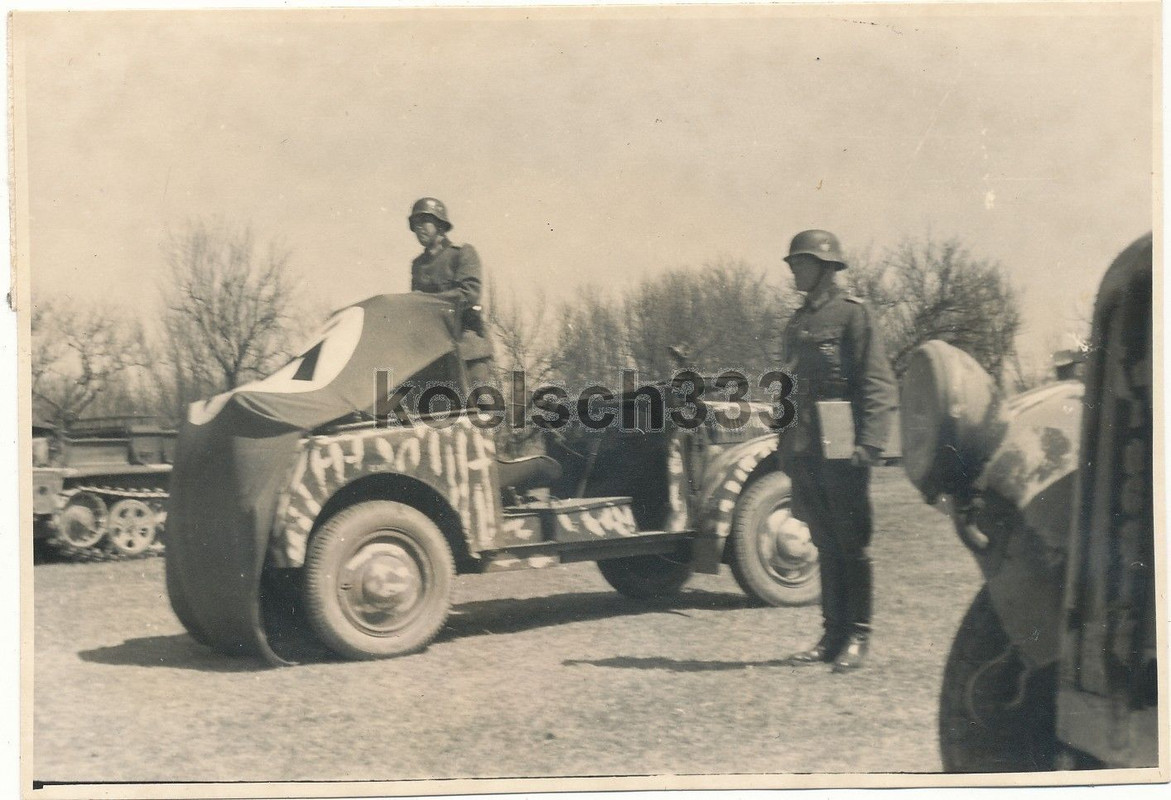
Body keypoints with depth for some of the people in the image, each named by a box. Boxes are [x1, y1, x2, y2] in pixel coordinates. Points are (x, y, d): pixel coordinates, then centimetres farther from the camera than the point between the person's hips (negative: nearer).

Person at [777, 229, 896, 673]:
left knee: (852, 544, 0)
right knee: (826, 545, 10)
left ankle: (857, 637, 6)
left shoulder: (852, 313, -3)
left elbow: (878, 383, -9)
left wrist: (869, 442, -17)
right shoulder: (797, 324, 18)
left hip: (842, 450, -7)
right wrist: (786, 448, 17)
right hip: (805, 450, 7)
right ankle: (833, 634, 16)